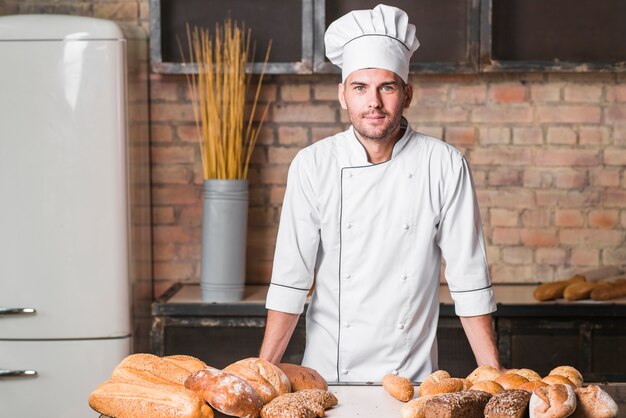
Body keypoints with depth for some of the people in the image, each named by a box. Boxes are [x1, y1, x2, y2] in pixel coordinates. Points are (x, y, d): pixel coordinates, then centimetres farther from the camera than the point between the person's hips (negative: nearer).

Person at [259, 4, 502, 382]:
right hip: (325, 374, 0)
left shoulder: (445, 166, -8)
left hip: (412, 375, 0)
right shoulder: (312, 166, -7)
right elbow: (290, 281, -6)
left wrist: (495, 377, -8)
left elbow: (470, 281, -6)